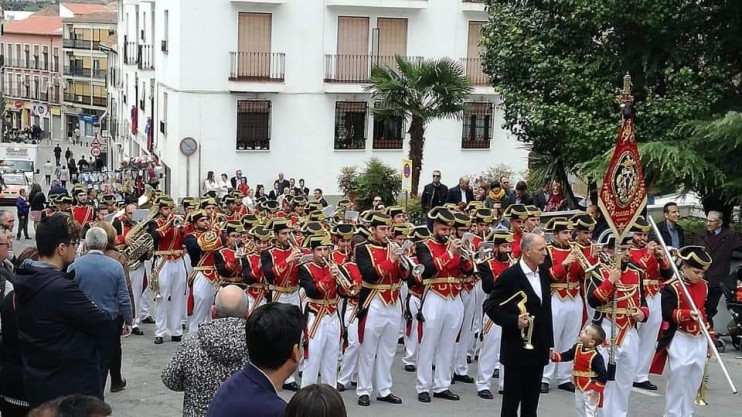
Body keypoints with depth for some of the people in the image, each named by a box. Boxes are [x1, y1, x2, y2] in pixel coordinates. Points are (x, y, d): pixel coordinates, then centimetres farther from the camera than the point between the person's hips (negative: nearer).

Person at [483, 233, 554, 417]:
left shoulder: (543, 273, 8)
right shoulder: (509, 276, -14)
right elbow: (490, 306, -13)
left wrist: (548, 341, 14)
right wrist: (514, 321, -25)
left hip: (539, 349, 7)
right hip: (517, 349, -6)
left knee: (532, 402, 13)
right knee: (511, 401, 1)